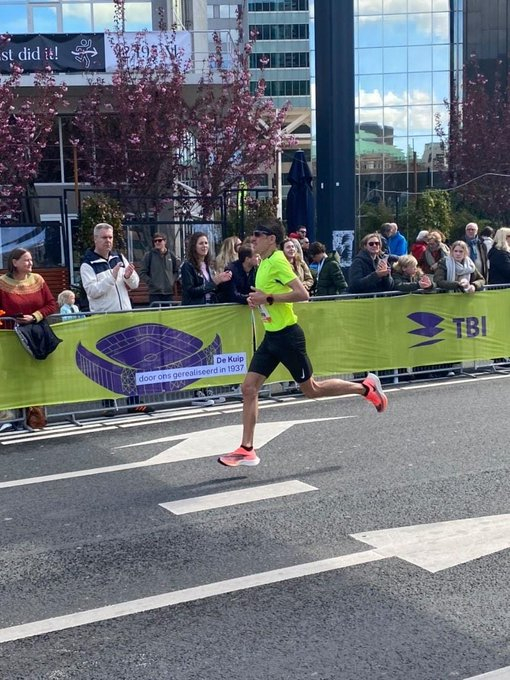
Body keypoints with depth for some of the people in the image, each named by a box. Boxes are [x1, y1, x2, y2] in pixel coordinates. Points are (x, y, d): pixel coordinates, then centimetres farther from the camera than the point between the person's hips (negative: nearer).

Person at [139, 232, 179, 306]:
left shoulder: (171, 255, 9)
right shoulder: (149, 255, -1)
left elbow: (176, 271, 20)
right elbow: (142, 273, -2)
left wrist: (173, 280, 5)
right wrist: (151, 282, -11)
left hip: (169, 292, 4)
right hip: (155, 292, -3)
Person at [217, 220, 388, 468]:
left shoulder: (278, 262, -16)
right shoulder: (264, 263, 11)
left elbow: (302, 294, -24)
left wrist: (269, 298, -24)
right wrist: (258, 300, 7)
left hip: (287, 335, -9)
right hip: (271, 336, 9)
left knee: (311, 389, 4)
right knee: (249, 388, 0)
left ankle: (366, 387, 22)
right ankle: (246, 450, 4)